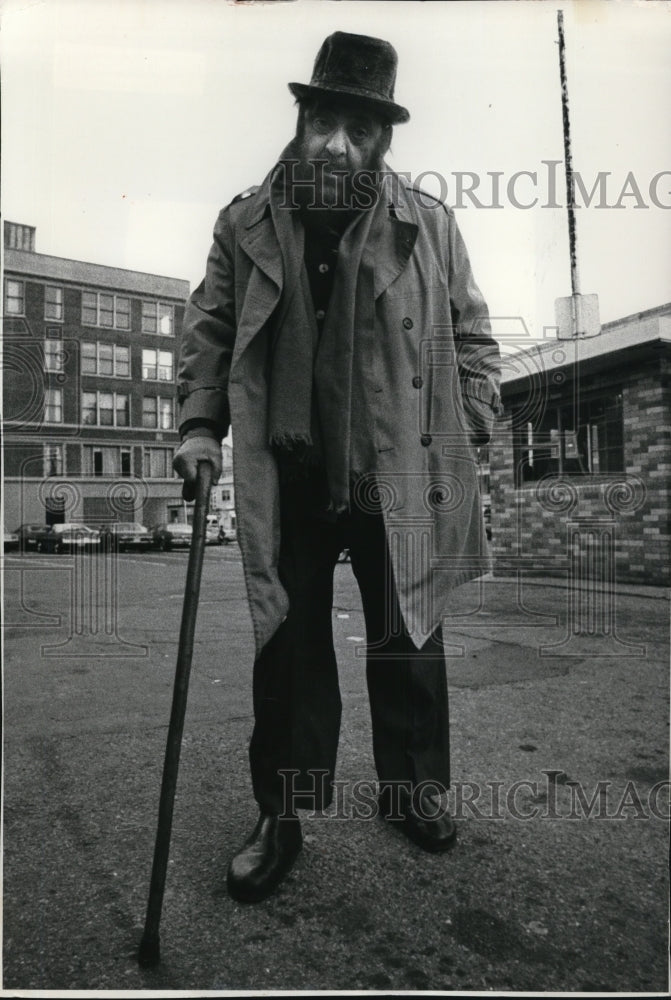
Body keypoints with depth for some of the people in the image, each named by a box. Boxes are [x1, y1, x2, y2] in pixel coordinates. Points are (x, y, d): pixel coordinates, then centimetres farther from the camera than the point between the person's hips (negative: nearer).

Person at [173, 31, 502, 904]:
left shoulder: (429, 224, 5)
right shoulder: (245, 223, 6)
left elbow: (472, 335, 8)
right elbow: (209, 330, 10)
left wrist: (470, 431, -1)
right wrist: (201, 424, -2)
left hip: (402, 480, 0)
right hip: (288, 479, 1)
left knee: (408, 639, 11)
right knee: (289, 646, 6)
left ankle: (413, 790, 34)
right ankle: (281, 817, 24)